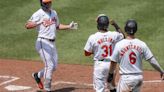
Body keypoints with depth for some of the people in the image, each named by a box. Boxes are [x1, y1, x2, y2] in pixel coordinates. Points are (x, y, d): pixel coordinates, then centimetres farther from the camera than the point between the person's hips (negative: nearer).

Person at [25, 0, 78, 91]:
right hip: (43, 42, -8)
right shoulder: (39, 14, -11)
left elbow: (57, 26, 26)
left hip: (52, 43, 8)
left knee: (54, 66, 11)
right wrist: (39, 22, -38)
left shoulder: (54, 13, 12)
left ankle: (38, 75, 34)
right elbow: (27, 25, -22)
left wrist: (69, 26, 13)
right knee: (49, 65, -10)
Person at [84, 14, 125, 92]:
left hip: (99, 65, -3)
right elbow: (122, 36, 18)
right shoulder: (114, 35, -7)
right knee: (112, 85, 25)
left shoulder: (93, 37, -13)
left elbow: (86, 53, -3)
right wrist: (116, 25, 19)